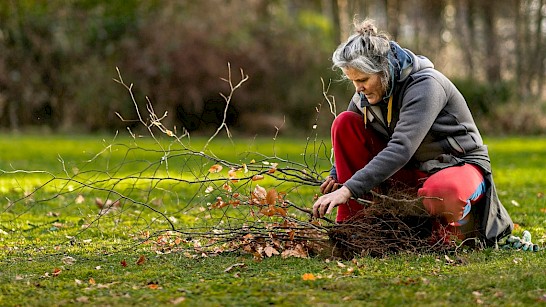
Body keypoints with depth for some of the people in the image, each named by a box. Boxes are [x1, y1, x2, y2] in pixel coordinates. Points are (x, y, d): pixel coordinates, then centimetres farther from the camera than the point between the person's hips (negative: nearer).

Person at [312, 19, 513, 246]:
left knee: (440, 194, -45)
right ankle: (350, 225, -7)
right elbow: (348, 140, 11)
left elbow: (401, 149, -36)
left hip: (460, 165, -7)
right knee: (345, 122, -9)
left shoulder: (425, 85, -25)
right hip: (411, 170, 7)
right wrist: (336, 176, -11)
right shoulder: (366, 94, -3)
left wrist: (349, 189, -42)